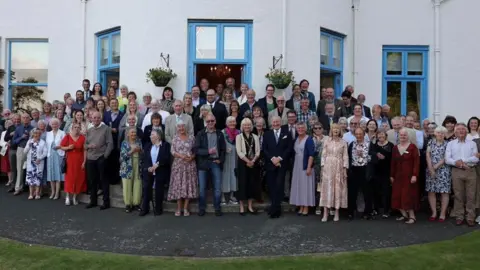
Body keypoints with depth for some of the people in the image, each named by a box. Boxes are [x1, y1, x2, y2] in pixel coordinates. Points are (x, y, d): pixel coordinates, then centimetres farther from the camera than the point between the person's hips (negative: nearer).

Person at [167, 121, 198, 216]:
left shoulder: (191, 137, 4)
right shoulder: (175, 138, 5)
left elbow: (195, 150, 5)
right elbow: (172, 151, 0)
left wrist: (192, 157, -13)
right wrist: (181, 156, -15)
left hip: (190, 164, 0)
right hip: (178, 164, 0)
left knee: (189, 185, 1)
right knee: (178, 185, 0)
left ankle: (185, 208, 9)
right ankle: (179, 208, 9)